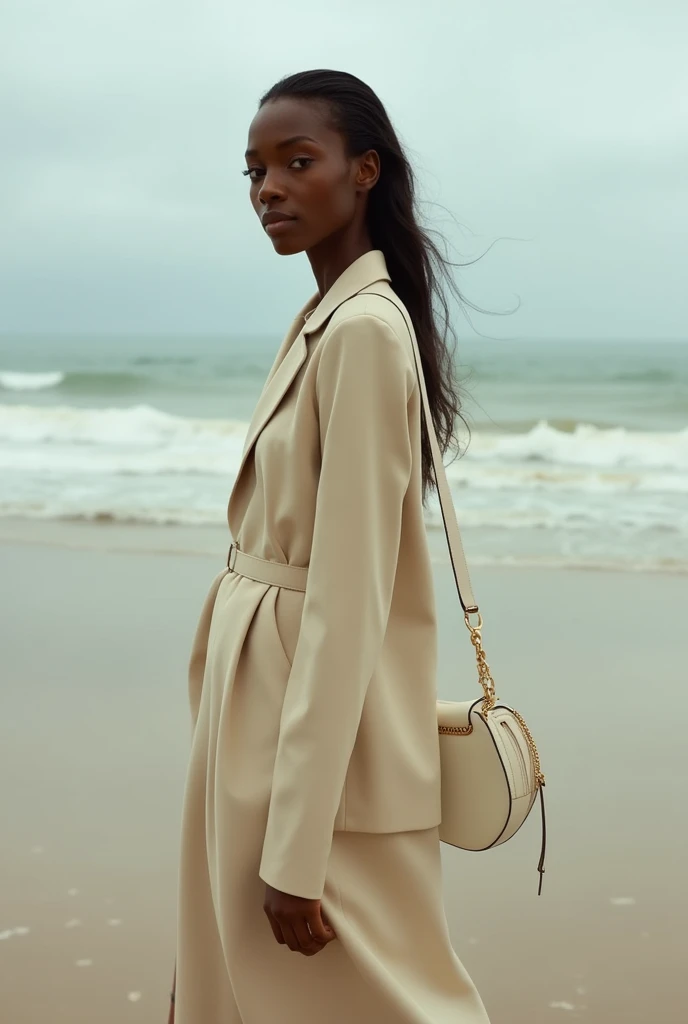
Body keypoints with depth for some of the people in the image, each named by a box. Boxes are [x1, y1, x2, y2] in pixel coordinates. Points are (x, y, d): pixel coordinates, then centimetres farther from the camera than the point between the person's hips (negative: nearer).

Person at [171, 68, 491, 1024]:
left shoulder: (363, 331, -18)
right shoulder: (324, 319, 11)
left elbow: (348, 595, -23)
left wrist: (299, 848, -23)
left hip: (326, 730, -9)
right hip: (266, 709, 9)